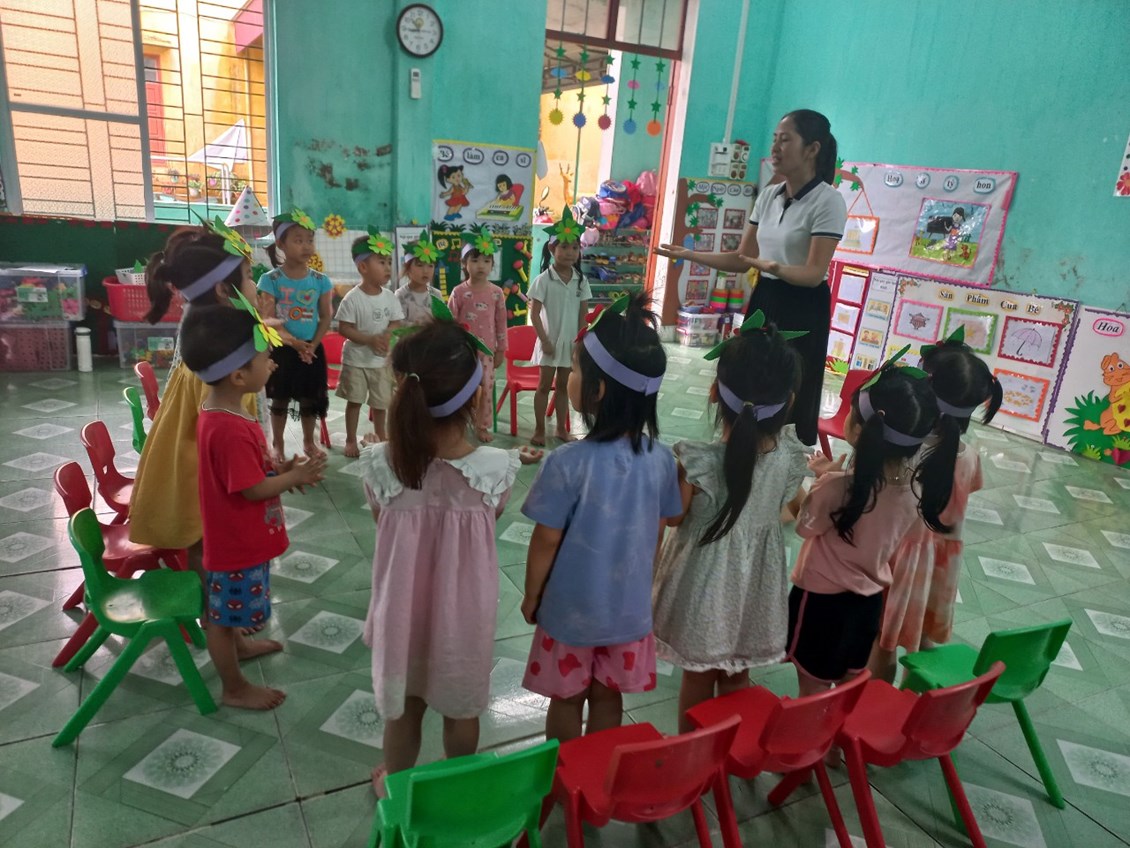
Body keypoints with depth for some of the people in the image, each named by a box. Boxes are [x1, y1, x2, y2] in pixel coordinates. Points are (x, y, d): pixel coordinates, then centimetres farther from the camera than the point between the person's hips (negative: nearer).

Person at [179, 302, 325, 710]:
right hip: (236, 541, -9)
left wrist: (283, 466, -3)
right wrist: (297, 476, -13)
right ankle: (235, 687, 28)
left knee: (230, 607, 31)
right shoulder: (229, 430, -33)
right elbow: (255, 489, -26)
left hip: (240, 535, 10)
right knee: (224, 613, 10)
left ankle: (238, 644, 54)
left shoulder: (222, 412, -2)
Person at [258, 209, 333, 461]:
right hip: (281, 349, -2)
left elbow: (326, 318, 0)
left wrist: (312, 346, -11)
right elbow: (268, 320, -11)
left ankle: (309, 442, 30)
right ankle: (278, 444, 24)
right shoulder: (271, 280, -8)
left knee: (310, 399, 12)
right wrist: (294, 343, -20)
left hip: (312, 349, 2)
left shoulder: (321, 281, -1)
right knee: (279, 399, 9)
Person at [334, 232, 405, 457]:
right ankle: (351, 440, 20)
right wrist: (370, 340, -25)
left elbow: (397, 323, 1)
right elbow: (344, 328, -16)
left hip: (382, 359, 4)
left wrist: (387, 336, -21)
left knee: (381, 401, 15)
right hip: (356, 359, -4)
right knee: (354, 400, 6)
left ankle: (380, 434, 36)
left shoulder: (390, 297, -4)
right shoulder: (352, 298, -16)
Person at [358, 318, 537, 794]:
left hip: (404, 605, 1)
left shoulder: (380, 463, -23)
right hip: (464, 608, 0)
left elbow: (383, 523, -4)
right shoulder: (497, 468, -26)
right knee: (461, 707, 26)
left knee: (402, 706, 26)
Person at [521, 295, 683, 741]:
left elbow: (546, 542, -17)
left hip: (570, 609, -3)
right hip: (630, 608, 4)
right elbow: (655, 534, -1)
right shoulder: (661, 457, -12)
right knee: (608, 700, 22)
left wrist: (531, 597, 1)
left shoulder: (567, 462, -27)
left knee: (566, 702, 19)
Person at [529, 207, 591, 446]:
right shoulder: (543, 280, -12)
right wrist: (545, 340, -14)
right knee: (544, 386, 6)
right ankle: (539, 429, 17)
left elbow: (583, 314, 3)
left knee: (563, 386, 15)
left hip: (571, 341, 3)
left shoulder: (581, 280, -1)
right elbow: (534, 314, -11)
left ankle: (562, 428, 27)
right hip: (550, 341, -3)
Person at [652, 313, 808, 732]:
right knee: (737, 677, 25)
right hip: (754, 584, 4)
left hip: (706, 583, -3)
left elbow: (673, 517, -12)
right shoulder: (790, 456, -17)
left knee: (697, 679, 18)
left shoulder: (697, 462, -29)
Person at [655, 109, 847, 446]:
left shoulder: (828, 201, -13)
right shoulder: (768, 196, 8)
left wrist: (774, 267, -38)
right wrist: (689, 255, 2)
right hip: (763, 299, 7)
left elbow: (814, 273, -19)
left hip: (803, 309, -6)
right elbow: (741, 259, 10)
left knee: (792, 401, -1)